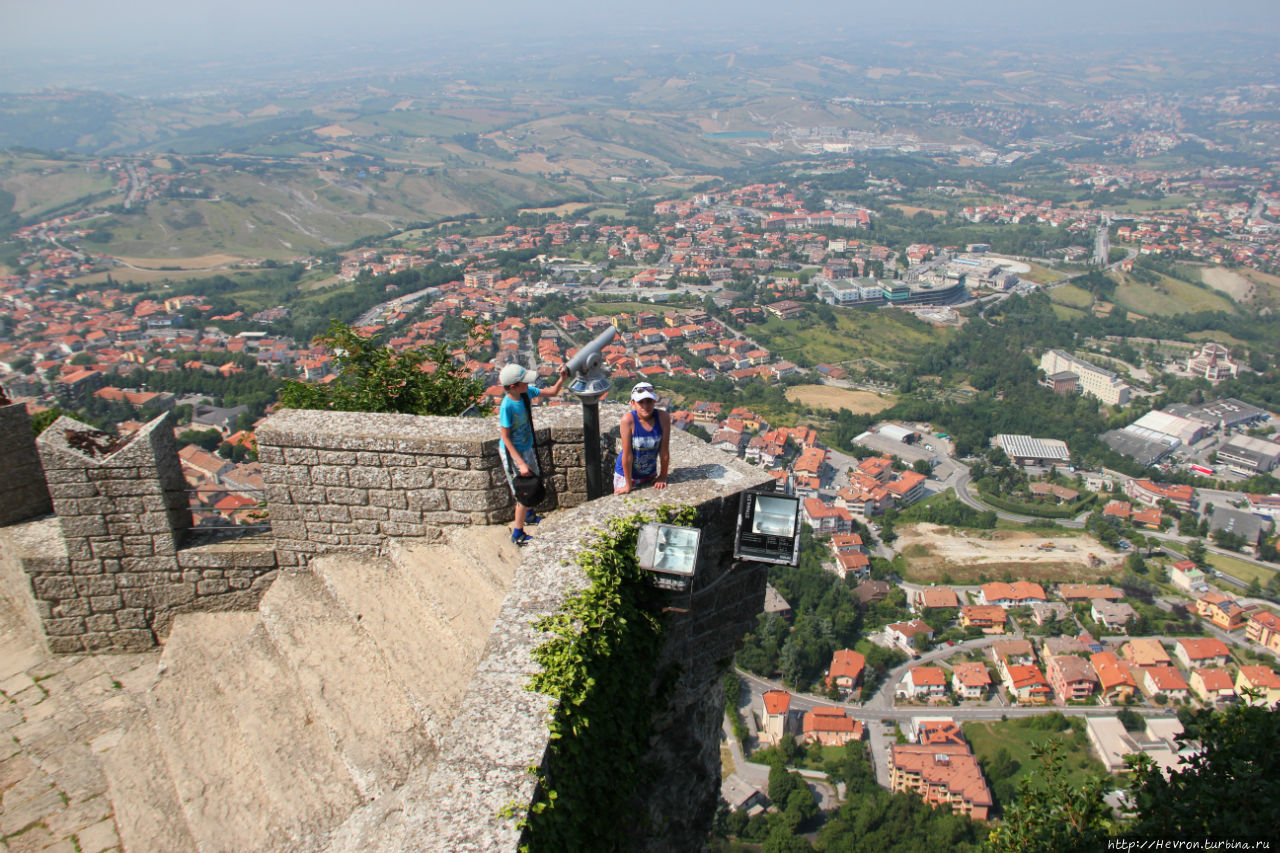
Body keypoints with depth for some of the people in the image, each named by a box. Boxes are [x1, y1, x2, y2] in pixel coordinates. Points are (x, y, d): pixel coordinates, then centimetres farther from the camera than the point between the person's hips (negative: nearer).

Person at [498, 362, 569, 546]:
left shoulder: (526, 392, -11)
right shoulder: (507, 406, -31)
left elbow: (552, 392, 3)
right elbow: (506, 438, -24)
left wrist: (562, 378, -16)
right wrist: (521, 463, -24)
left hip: (526, 448, 8)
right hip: (513, 453, -8)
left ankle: (528, 515, 51)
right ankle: (518, 533, 21)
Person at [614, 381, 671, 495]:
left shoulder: (663, 417, -20)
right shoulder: (628, 420, -27)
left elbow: (664, 451, -10)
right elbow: (627, 455, -22)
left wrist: (663, 477, -2)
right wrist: (628, 485, -16)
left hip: (650, 474, 3)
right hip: (626, 474, -3)